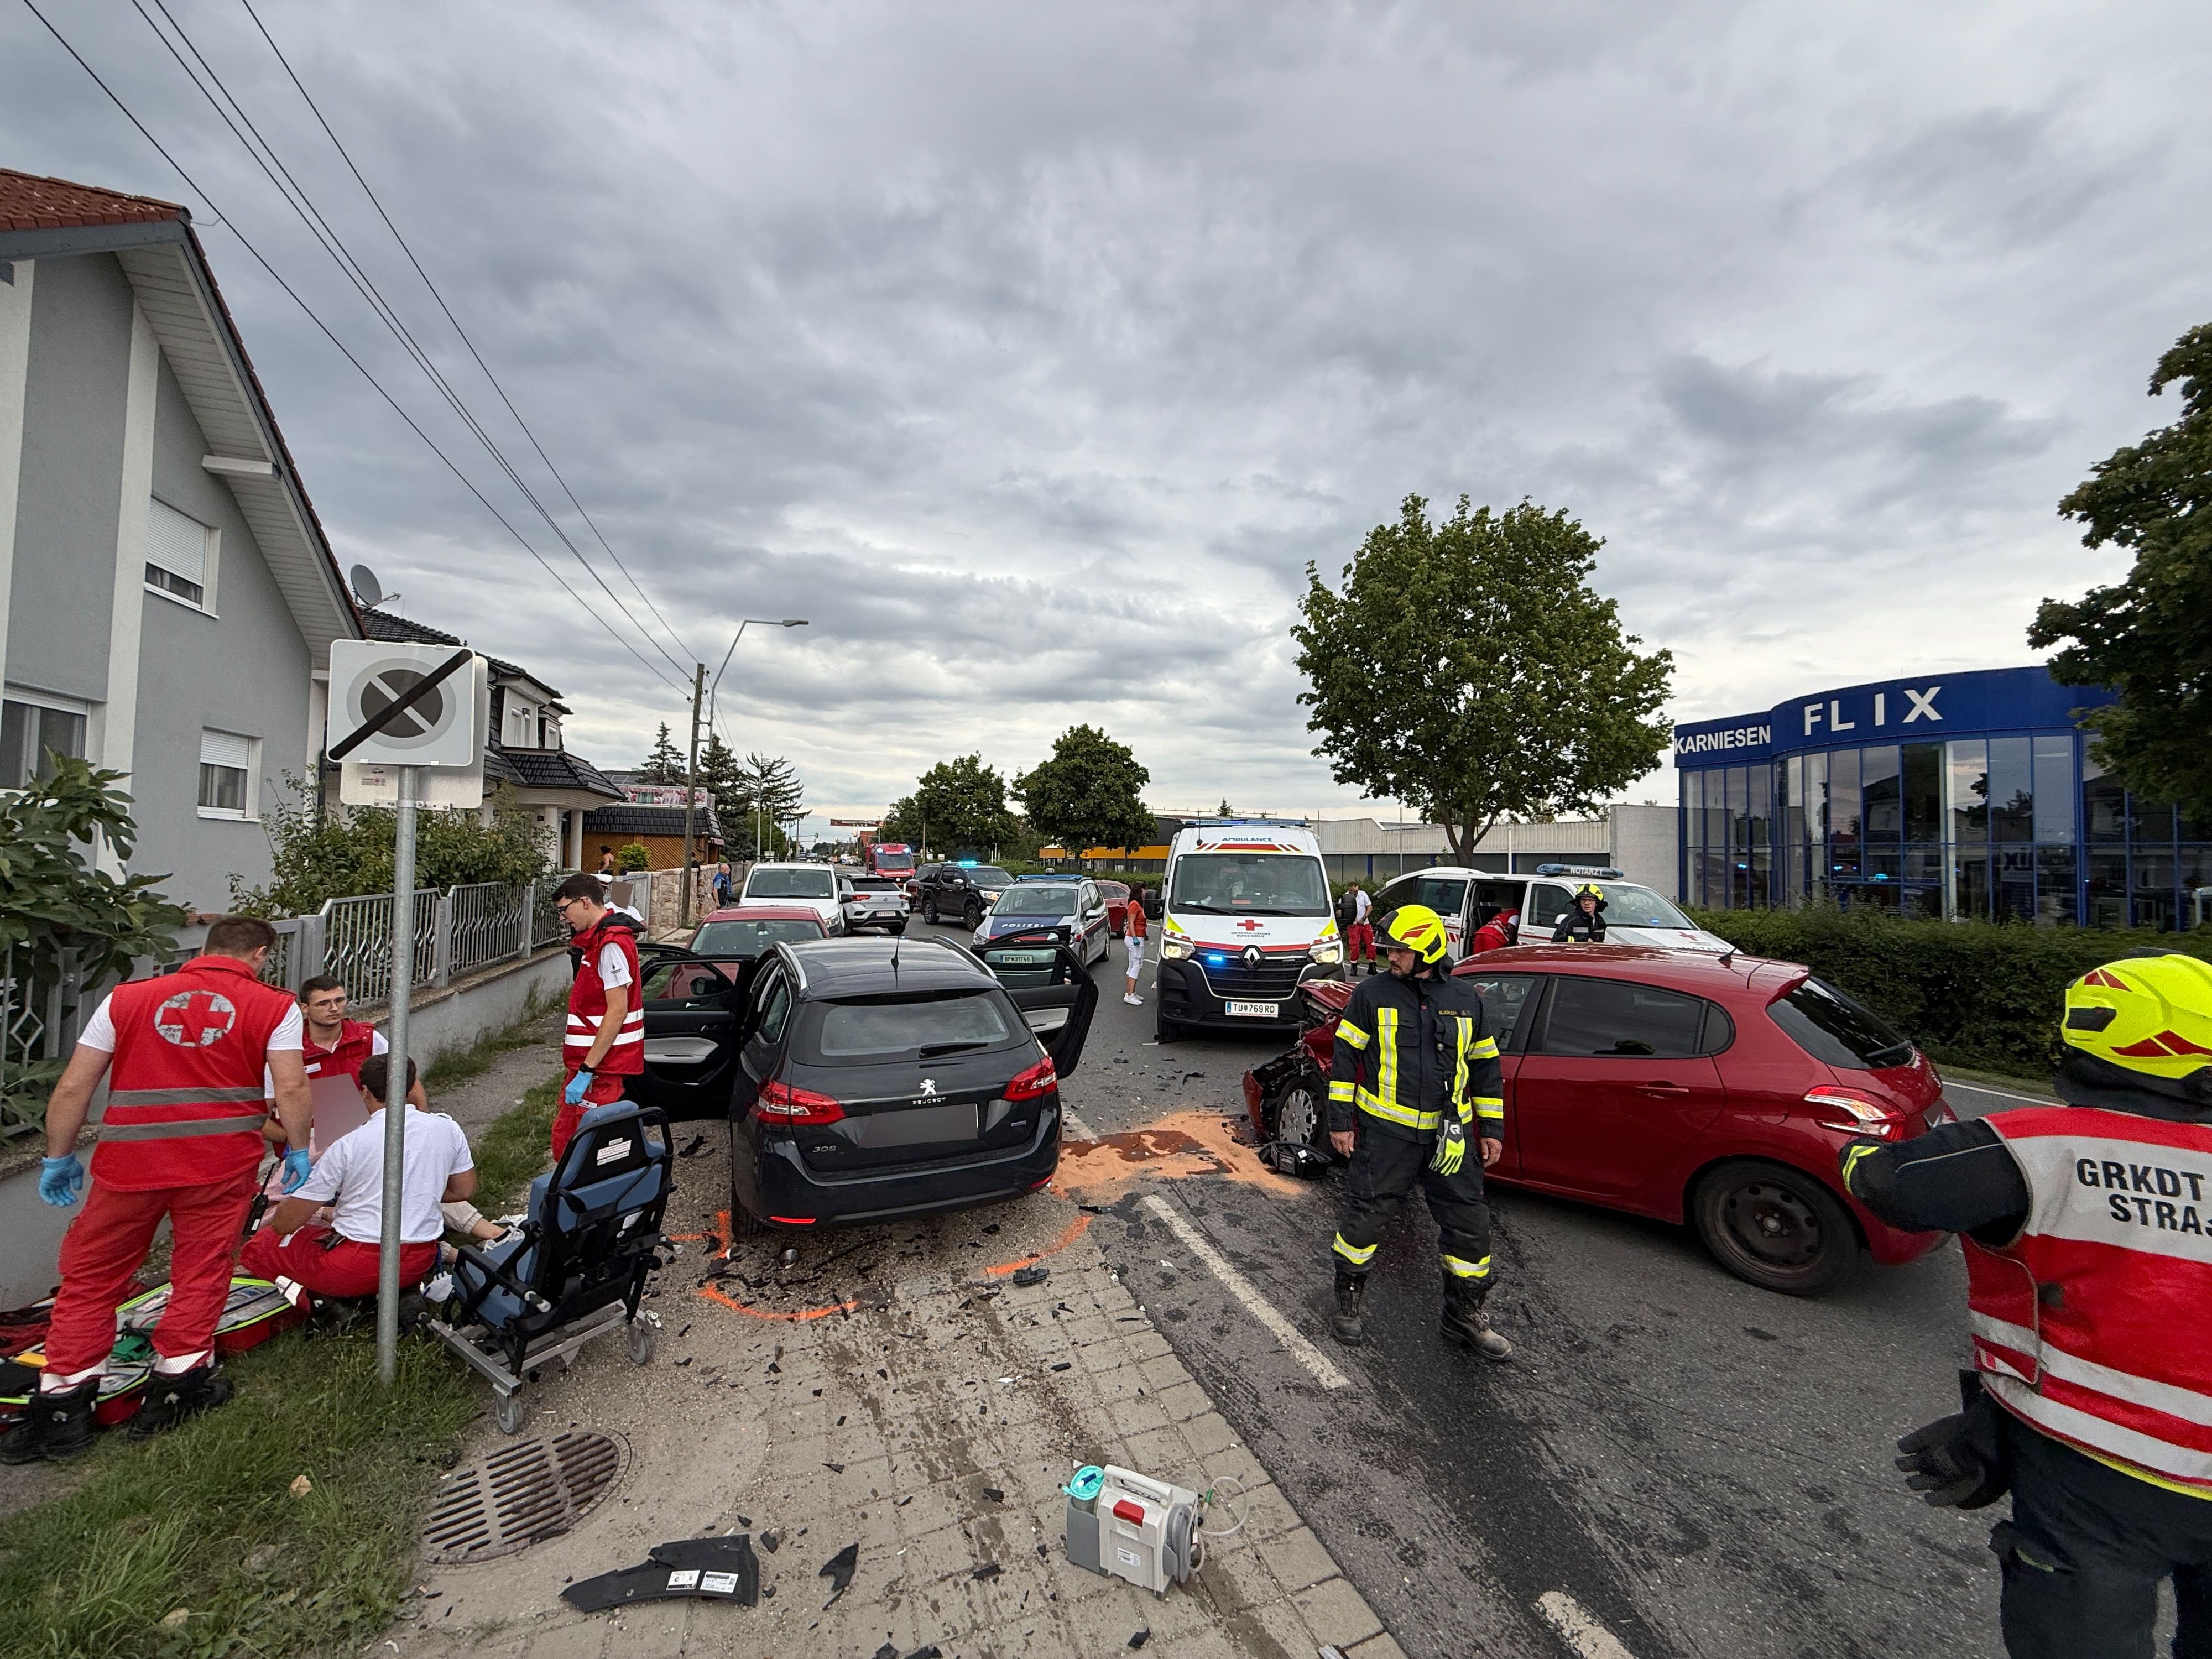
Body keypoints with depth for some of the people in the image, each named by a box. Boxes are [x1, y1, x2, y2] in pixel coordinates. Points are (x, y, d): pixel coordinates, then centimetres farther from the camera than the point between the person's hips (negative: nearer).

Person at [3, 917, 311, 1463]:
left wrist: (58, 1158, 17)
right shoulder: (274, 1007, -1)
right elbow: (291, 1088, -8)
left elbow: (71, 1089, 6)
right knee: (200, 1275, 13)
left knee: (90, 1278, 18)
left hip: (128, 1164, 2)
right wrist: (298, 1150, 6)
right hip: (222, 1164, -2)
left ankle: (63, 1403, 21)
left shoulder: (126, 998, 8)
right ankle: (175, 1387, 20)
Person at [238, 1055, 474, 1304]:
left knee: (257, 1248, 20)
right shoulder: (447, 1128, -3)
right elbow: (464, 1191, 8)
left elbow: (285, 1223, -4)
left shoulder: (348, 1146, -13)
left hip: (359, 1267, -4)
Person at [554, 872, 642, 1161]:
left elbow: (617, 1013, -23)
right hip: (589, 1060, 10)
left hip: (601, 1067, -10)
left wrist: (586, 1070, -22)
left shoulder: (611, 944, -18)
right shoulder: (598, 939, 15)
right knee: (565, 1139, 15)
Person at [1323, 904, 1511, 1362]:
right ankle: (1348, 1301, 27)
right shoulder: (1373, 995, -4)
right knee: (1365, 1217, 3)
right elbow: (1345, 1058, -1)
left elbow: (1485, 1066, 13)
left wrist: (1492, 1128, 11)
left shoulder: (1466, 999, 4)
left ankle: (1465, 1315, 31)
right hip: (1385, 1132, -2)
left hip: (1448, 1135, 3)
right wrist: (1340, 1121, -4)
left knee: (1470, 1224, 9)